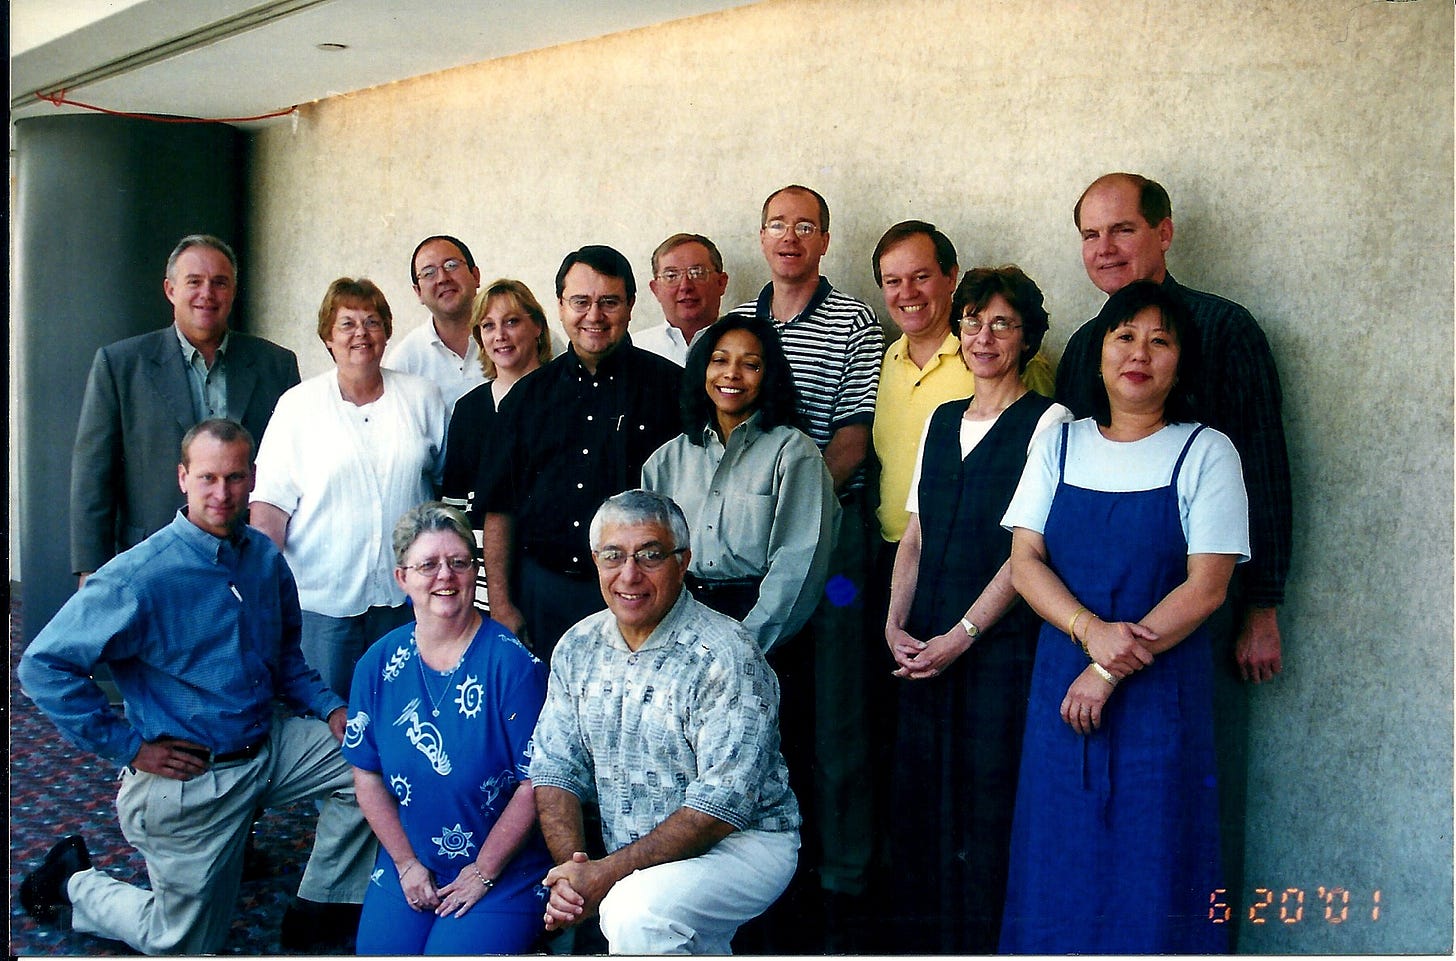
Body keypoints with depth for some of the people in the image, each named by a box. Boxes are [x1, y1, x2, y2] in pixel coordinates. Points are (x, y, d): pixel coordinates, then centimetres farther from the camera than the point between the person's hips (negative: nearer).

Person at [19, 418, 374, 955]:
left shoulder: (264, 557, 1)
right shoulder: (141, 577, -20)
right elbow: (43, 666, -19)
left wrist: (330, 709, -1)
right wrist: (129, 748, -16)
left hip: (268, 747, 6)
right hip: (189, 778, -6)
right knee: (184, 946, 6)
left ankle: (318, 914, 8)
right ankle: (72, 882, 33)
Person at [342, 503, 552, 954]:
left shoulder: (512, 663, -12)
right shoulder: (378, 664, 1)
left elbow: (535, 782, -12)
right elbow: (367, 776, 6)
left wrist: (482, 872, -10)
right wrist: (407, 864, -1)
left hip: (505, 873, -3)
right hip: (406, 867, 4)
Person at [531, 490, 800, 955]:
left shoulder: (724, 655, -17)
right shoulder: (577, 648, 3)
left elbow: (723, 803, -21)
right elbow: (555, 769, 5)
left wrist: (606, 873, -23)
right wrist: (571, 868, -13)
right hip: (629, 864, 7)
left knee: (636, 909, -32)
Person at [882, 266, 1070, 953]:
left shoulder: (1048, 423, -3)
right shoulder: (940, 420, 16)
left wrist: (960, 636, -13)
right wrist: (896, 623, 2)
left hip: (1000, 643, -5)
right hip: (923, 645, 5)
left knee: (989, 800, -3)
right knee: (920, 798, 8)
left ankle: (983, 942, 11)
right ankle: (921, 941, 20)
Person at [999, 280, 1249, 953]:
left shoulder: (1205, 453, -2)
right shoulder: (1060, 444, 6)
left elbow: (1205, 587, -9)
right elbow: (1024, 561, 0)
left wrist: (1111, 672, -14)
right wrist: (1092, 632, -17)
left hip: (1162, 689, -3)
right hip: (1061, 681, 3)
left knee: (1149, 866, 3)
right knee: (1059, 862, 9)